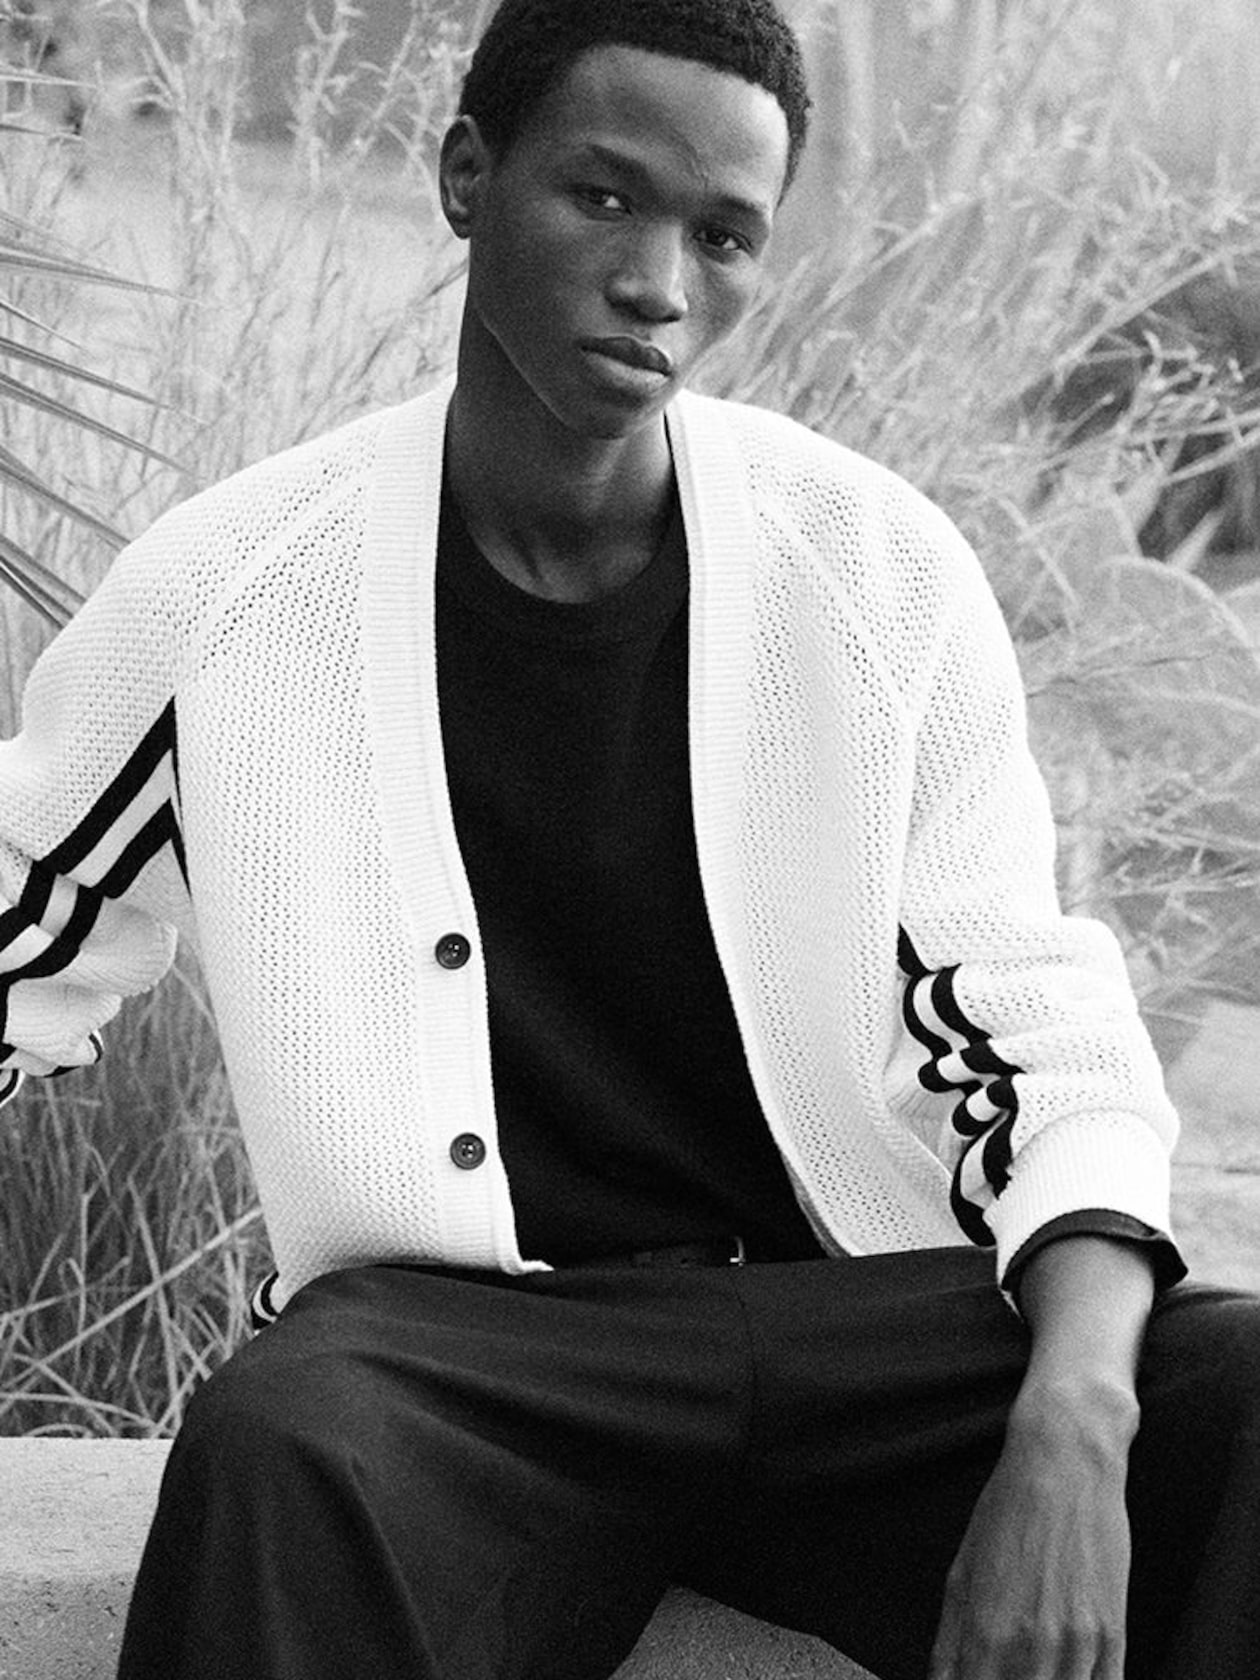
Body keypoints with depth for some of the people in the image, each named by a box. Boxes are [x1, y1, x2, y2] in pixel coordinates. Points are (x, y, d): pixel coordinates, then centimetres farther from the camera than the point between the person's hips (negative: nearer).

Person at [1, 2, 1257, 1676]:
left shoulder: (880, 576, 0)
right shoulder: (228, 594, -1)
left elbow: (1038, 1041, 0)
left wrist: (1071, 1426, -19)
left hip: (856, 1311, 2)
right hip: (448, 1335, -2)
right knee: (278, 1457, -38)